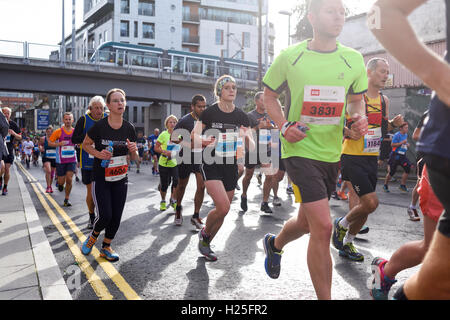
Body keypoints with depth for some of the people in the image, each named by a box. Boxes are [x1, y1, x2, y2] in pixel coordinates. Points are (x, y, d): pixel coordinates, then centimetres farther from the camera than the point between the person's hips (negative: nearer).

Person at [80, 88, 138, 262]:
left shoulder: (129, 128, -2)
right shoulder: (99, 126, -13)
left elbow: (135, 158, 7)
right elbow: (85, 144, 4)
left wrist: (133, 150, -16)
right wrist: (98, 154, -15)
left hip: (120, 179, 4)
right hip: (100, 179, -3)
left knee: (116, 217, 5)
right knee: (105, 216, -11)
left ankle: (106, 247, 28)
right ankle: (93, 236, 23)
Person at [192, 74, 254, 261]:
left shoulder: (242, 116, 4)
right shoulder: (209, 112, -5)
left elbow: (251, 148, 3)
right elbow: (194, 137, -3)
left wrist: (247, 137, -19)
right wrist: (204, 141, -24)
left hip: (231, 167, 4)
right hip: (211, 165, -4)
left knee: (223, 211, 8)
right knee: (223, 207, -20)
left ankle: (205, 244, 31)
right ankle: (204, 233, 11)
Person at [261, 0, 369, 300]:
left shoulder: (353, 59, 4)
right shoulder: (289, 56, -5)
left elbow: (357, 99, 15)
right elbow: (270, 95, 7)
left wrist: (359, 117, -8)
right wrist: (283, 125, -10)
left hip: (332, 153, 5)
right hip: (300, 149, -5)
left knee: (307, 222, 18)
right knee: (323, 226, -15)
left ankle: (275, 244, 52)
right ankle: (324, 297, 4)